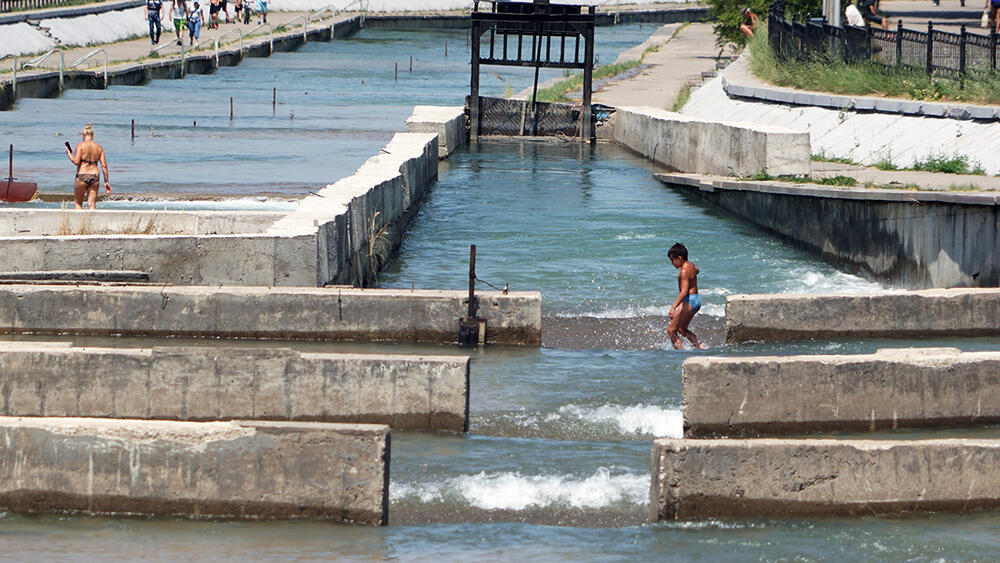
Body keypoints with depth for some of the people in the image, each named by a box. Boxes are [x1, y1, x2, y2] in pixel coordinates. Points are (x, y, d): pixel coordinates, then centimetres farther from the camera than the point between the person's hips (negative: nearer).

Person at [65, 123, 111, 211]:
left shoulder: (81, 145, -6)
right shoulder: (99, 147, 6)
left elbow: (76, 161, -15)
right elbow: (104, 165, 3)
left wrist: (69, 154, 4)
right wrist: (106, 182, 9)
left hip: (82, 176, -3)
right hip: (95, 176, 3)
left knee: (77, 203, 12)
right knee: (92, 205, 4)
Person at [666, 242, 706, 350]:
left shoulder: (684, 271, -20)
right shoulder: (691, 266, 8)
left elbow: (684, 292, -30)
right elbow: (696, 270, 36)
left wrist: (673, 307, -38)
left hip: (689, 301, -10)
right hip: (697, 300, 10)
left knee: (671, 330, -9)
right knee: (681, 329, 20)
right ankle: (699, 346, 10)